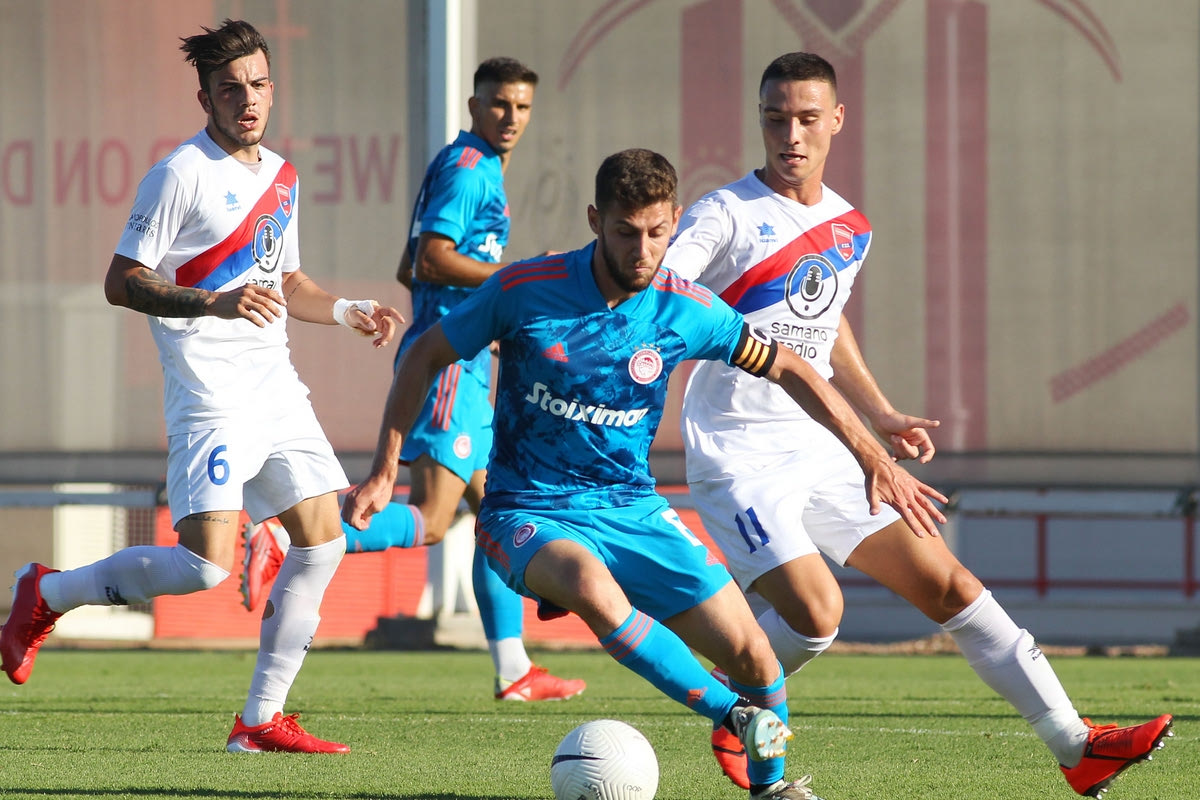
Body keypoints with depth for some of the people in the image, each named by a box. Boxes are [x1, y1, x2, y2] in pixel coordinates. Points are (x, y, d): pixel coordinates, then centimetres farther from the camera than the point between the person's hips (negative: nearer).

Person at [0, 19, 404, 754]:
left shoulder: (281, 177, 15)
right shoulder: (182, 175, -10)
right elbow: (122, 283, -11)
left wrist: (348, 311, 14)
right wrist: (213, 303, -24)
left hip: (277, 388, 8)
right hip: (211, 395, -8)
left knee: (323, 542, 2)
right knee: (204, 566, -17)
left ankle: (261, 720, 8)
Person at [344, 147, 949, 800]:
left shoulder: (685, 310, -7)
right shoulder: (525, 291, -14)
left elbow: (788, 370, 6)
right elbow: (425, 356, 0)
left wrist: (874, 458, 3)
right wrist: (383, 473, -4)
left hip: (632, 508, 3)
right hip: (528, 513, -3)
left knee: (749, 652, -7)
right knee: (592, 587, -38)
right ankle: (733, 715, -25)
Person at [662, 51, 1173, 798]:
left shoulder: (850, 229, 10)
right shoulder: (726, 216, -11)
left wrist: (882, 415, 23)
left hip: (820, 453, 7)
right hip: (739, 458, -7)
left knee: (948, 585, 2)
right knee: (815, 610, -23)